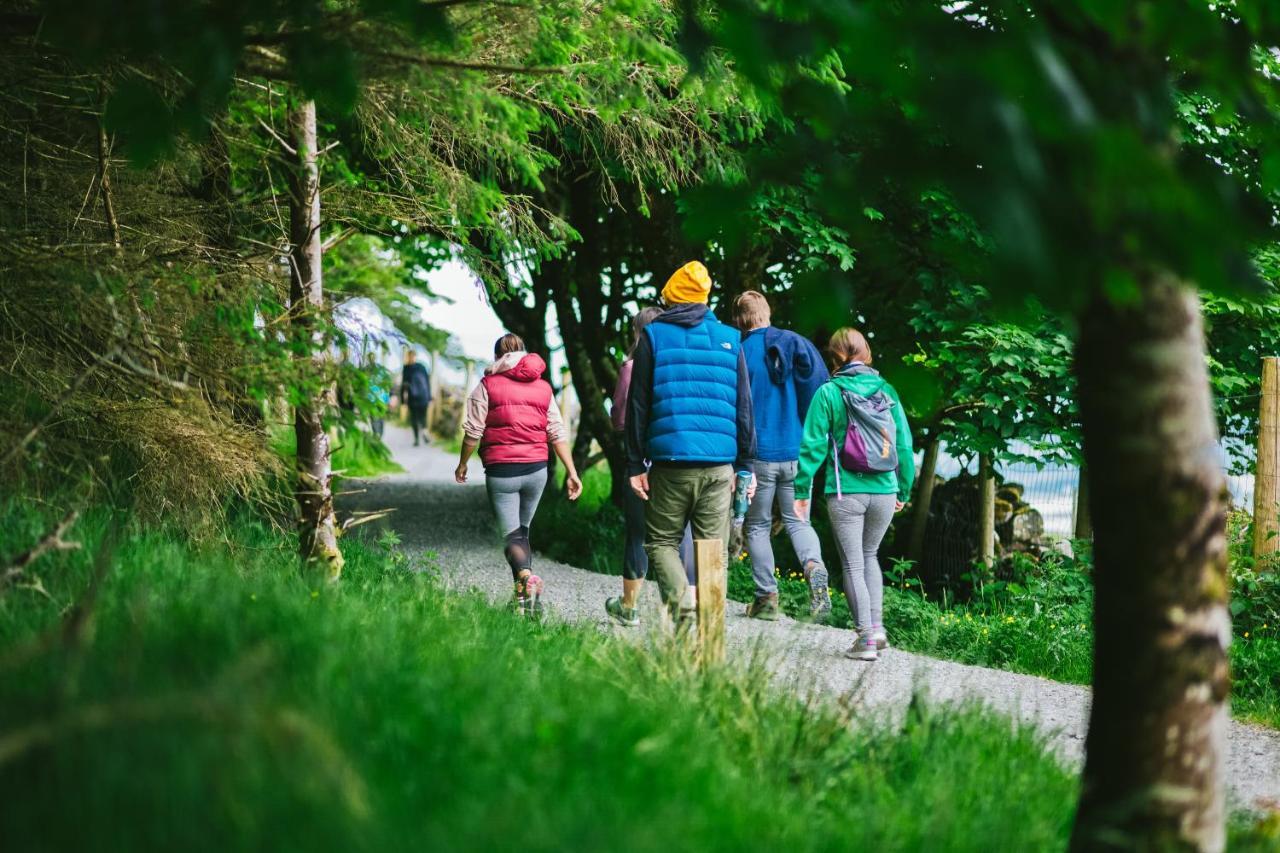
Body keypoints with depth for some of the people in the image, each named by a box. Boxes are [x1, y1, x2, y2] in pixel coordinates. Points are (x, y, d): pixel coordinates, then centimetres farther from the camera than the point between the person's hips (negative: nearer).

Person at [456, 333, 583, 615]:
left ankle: (526, 577, -31)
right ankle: (524, 598, 16)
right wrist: (572, 473, 4)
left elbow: (473, 431, -3)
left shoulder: (488, 385, -1)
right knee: (522, 529, 18)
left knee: (512, 534, -3)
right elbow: (558, 433, 5)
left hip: (502, 470, -4)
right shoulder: (543, 387, 10)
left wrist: (462, 464, 11)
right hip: (537, 468, 4)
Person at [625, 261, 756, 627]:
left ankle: (681, 599, -16)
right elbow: (744, 409, 11)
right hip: (719, 464, 2)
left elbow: (637, 407, 2)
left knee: (661, 541, 9)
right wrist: (746, 466, 15)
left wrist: (636, 464, 5)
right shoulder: (729, 339, 10)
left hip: (669, 462, -2)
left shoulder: (653, 336, 4)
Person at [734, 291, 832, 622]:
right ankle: (814, 567, -17)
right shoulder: (797, 344, 2)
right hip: (797, 454, 3)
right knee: (798, 521, 12)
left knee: (758, 526, 11)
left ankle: (767, 597, 8)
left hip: (759, 455, -3)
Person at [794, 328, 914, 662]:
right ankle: (876, 627, 14)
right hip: (884, 492, 4)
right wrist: (904, 490, 19)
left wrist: (802, 490, 1)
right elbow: (904, 443, 9)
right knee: (869, 556, 22)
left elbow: (814, 444, -6)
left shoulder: (829, 392, -5)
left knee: (853, 565, 4)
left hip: (845, 493, -4)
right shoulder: (887, 390, 5)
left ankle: (865, 636, -1)